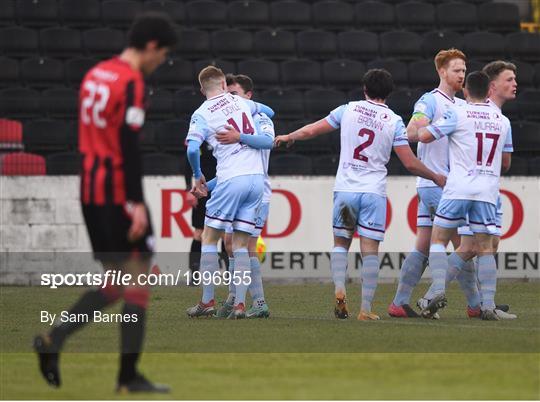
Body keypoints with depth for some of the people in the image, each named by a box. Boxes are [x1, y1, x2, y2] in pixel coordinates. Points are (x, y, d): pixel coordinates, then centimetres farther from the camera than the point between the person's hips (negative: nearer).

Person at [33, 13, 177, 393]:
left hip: (90, 188, 9)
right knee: (138, 279, -2)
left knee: (115, 282, 14)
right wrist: (137, 203, -21)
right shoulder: (131, 82, -13)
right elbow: (129, 145, -20)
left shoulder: (95, 75, 14)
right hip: (119, 190, -9)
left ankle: (54, 339, -1)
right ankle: (129, 376, -2)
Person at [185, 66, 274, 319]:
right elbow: (269, 112, 33)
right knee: (241, 245, 7)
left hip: (232, 179, -5)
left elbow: (192, 148, -13)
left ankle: (207, 301, 3)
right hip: (257, 177, 5)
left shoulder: (202, 114, 0)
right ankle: (240, 304, -1)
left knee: (209, 239, 7)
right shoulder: (240, 102, 14)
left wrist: (198, 176, 3)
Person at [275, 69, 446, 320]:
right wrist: (435, 178, 15)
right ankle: (366, 309, -4)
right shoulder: (394, 121, 0)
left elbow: (311, 130, 11)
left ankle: (339, 289, -8)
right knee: (370, 250, 0)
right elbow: (410, 163, -2)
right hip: (374, 192, -1)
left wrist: (288, 137, 31)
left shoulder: (348, 110, 3)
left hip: (344, 189, 1)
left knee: (340, 242, 16)